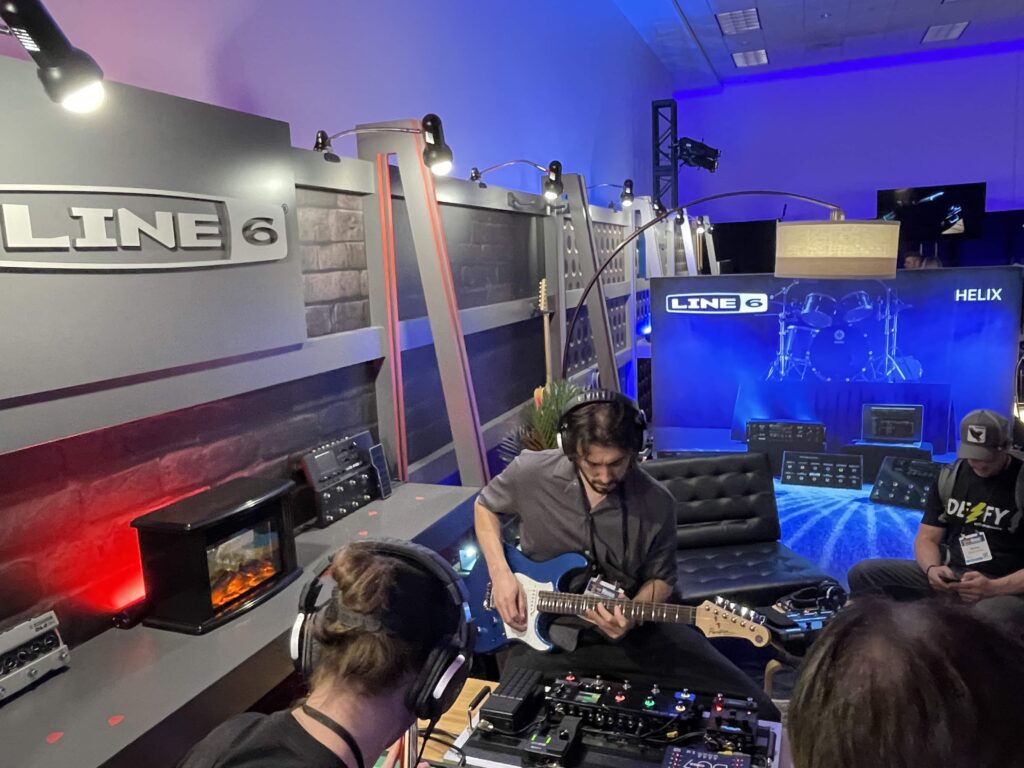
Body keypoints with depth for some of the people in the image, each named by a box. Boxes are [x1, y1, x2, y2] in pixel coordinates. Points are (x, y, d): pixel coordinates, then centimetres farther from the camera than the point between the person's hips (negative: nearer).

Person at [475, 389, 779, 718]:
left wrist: (632, 616, -17)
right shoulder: (531, 473, -13)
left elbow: (661, 579, 4)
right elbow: (485, 506, 7)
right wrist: (501, 575, -7)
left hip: (632, 629, 1)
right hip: (549, 630, 0)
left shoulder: (656, 502, -11)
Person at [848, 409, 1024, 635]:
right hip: (948, 575, 5)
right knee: (863, 573, -14)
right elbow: (927, 538, 8)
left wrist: (992, 588, -27)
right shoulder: (950, 478, 8)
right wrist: (932, 569, -15)